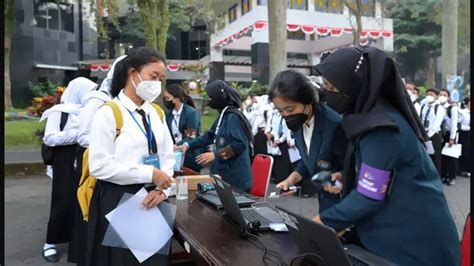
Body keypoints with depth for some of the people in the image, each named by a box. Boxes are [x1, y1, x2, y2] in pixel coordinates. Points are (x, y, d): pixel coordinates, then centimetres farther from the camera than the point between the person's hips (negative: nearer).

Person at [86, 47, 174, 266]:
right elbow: (99, 166, -17)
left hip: (150, 199, 6)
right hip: (117, 201, -5)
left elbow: (168, 156, 9)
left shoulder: (156, 113, 8)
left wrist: (160, 188, -8)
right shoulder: (109, 113, -11)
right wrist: (149, 174, -18)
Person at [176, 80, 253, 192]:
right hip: (224, 172, 9)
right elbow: (210, 135, 21)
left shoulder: (233, 117, -16)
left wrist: (215, 154, -19)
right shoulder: (223, 116, 13)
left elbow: (240, 144, -23)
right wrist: (188, 145, 13)